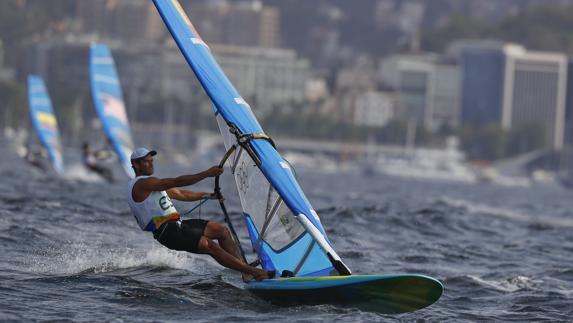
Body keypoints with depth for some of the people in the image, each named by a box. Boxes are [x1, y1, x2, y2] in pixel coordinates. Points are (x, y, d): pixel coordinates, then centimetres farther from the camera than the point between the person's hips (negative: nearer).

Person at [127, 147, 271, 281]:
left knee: (221, 230, 3)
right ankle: (252, 271, -25)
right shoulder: (142, 184, -10)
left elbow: (181, 194, 25)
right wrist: (207, 174, -19)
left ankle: (244, 269, -6)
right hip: (167, 232, -10)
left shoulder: (151, 183, 24)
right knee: (210, 245, -22)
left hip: (177, 224, 10)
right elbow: (177, 182, -18)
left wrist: (208, 195, 16)